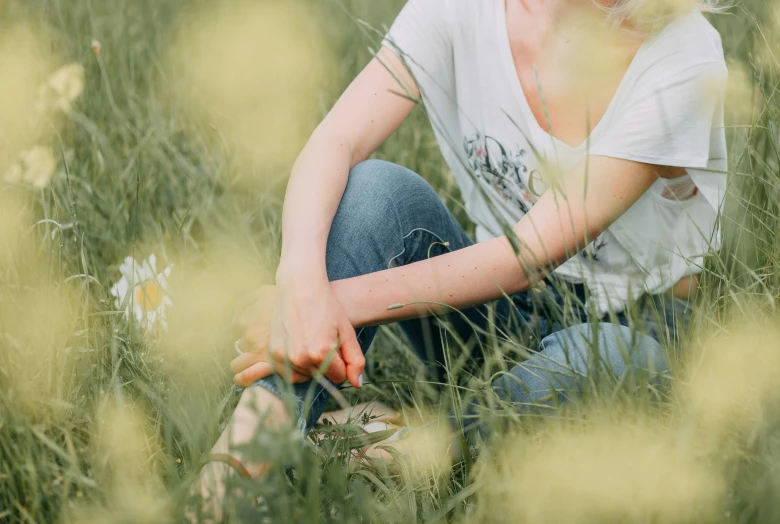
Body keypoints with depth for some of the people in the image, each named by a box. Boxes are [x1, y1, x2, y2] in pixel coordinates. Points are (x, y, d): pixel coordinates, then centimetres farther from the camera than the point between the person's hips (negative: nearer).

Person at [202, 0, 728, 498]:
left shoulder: (683, 53, -21)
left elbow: (533, 252, -26)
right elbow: (334, 144, -21)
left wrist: (346, 301, -33)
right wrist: (304, 282, -42)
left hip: (631, 322, -3)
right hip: (501, 302, 3)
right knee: (375, 186, -25)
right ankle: (244, 448, -35)